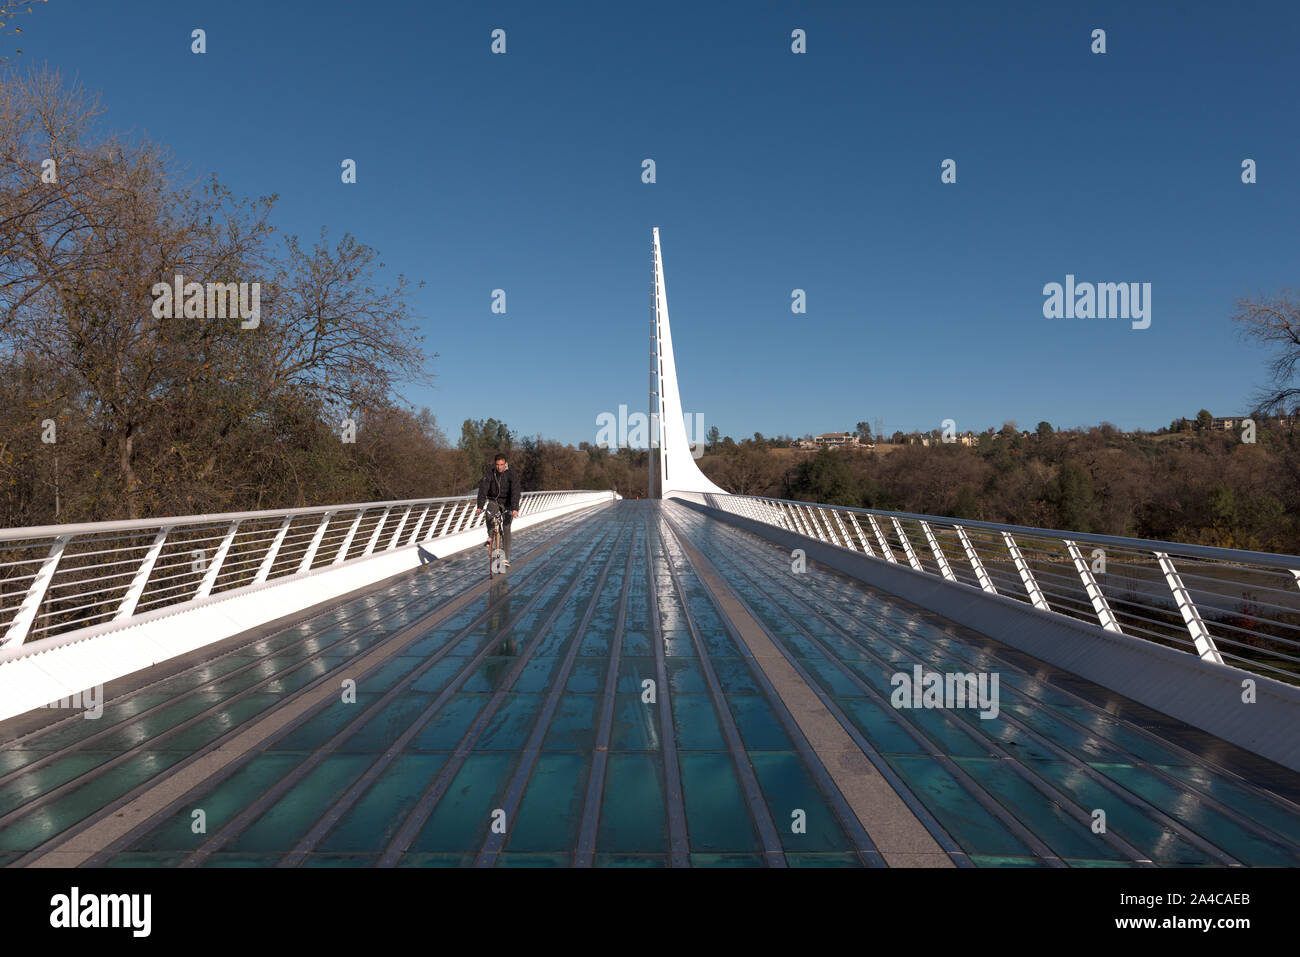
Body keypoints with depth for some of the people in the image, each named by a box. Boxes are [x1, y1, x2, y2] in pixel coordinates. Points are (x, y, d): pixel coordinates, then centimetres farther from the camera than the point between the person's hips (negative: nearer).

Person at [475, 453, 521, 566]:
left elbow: (515, 492, -28)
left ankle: (506, 558, -6)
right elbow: (483, 489, -20)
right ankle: (490, 536, -14)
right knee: (490, 510, -34)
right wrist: (480, 507, -33)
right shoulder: (490, 473, -12)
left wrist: (515, 509, -42)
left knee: (506, 528, -11)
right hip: (493, 501, 1)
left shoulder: (510, 475, -17)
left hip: (506, 503, -1)